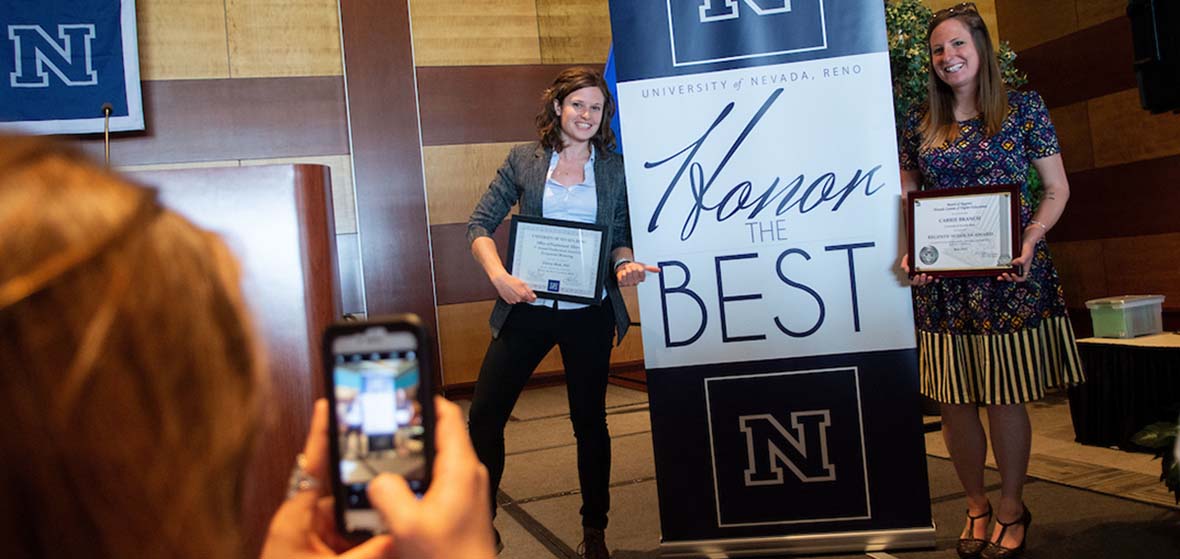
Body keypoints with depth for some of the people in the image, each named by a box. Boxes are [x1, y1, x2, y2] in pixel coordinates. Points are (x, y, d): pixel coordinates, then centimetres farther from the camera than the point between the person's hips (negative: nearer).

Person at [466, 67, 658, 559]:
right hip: (527, 308, 0)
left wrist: (626, 262, -12)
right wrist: (499, 275, -15)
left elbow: (621, 236, 10)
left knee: (589, 420, 11)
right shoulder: (524, 160, 3)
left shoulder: (614, 169, 5)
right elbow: (480, 225, 1)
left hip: (590, 313, 0)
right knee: (484, 414, -3)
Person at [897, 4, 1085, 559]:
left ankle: (1011, 508, 23)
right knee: (954, 400, 5)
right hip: (941, 280, 2)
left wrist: (1030, 238, -13)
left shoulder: (1023, 108, 3)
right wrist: (907, 249, -6)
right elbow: (906, 198, 12)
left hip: (1010, 272, -2)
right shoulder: (919, 123, 9)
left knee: (1005, 396, 2)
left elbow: (1057, 188, 4)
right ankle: (976, 506, 25)